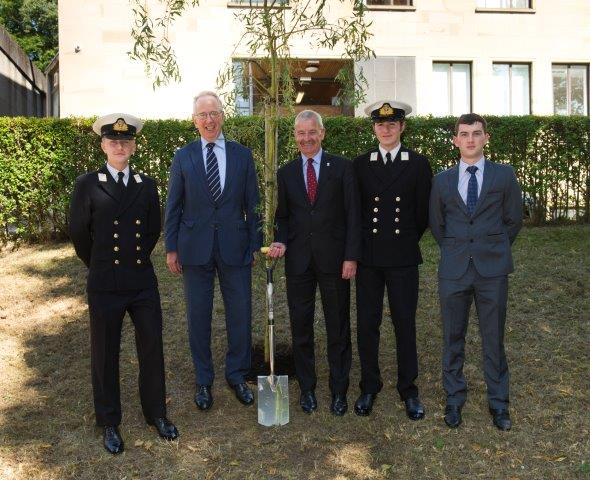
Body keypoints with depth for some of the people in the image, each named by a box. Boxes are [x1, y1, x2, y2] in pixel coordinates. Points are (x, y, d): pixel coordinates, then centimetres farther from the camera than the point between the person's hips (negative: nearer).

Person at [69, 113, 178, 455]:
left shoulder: (147, 185, 4)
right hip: (105, 286, -2)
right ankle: (109, 423, 27)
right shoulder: (87, 185, -4)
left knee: (152, 349, 10)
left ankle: (156, 413, 30)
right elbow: (79, 233, 1)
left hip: (143, 282, 3)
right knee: (106, 355, 10)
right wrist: (101, 266, 10)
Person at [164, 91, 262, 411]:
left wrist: (256, 243, 3)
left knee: (240, 314, 7)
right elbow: (173, 205, 4)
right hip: (195, 248, 0)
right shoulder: (183, 157, 3)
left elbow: (252, 203, 6)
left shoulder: (242, 155, 4)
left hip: (235, 246, 1)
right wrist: (171, 248, 1)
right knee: (198, 316, 8)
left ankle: (236, 375, 26)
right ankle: (203, 380, 23)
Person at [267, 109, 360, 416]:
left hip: (334, 258, -2)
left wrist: (351, 256, -8)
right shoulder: (286, 173, 9)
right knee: (300, 326, 9)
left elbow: (352, 214, -2)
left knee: (338, 327, 6)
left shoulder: (341, 167, 1)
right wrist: (281, 242, -7)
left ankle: (339, 390, 20)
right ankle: (306, 388, 24)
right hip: (298, 260, 2)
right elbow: (283, 216, 13)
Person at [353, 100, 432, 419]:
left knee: (405, 324, 5)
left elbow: (424, 211, 6)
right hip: (368, 257, 1)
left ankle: (408, 390, 18)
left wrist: (408, 241, 8)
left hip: (403, 257, -1)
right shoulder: (360, 164, 6)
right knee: (367, 324, 6)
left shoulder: (418, 164, 2)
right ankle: (369, 387, 20)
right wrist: (360, 247, 8)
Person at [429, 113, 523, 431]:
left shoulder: (504, 175, 3)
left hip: (492, 269, -1)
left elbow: (513, 219, 10)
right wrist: (455, 251, 12)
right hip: (454, 270, 1)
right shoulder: (442, 181, 7)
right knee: (452, 337, 8)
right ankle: (454, 399, 23)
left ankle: (498, 402, 21)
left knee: (493, 337, 6)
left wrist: (494, 250, 11)